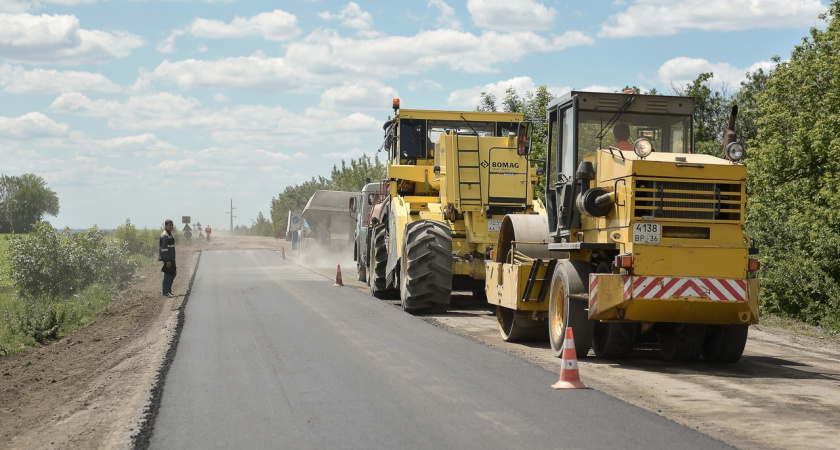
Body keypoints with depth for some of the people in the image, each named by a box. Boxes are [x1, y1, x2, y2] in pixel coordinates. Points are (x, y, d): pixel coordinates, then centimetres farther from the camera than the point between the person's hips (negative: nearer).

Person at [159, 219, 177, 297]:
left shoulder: (170, 234, 16)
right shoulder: (164, 235, -15)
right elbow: (164, 249, -20)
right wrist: (167, 261, -24)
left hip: (171, 259, 10)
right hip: (166, 259, -10)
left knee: (173, 274, 14)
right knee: (167, 275, -5)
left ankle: (168, 291, 21)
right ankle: (165, 293, 1)